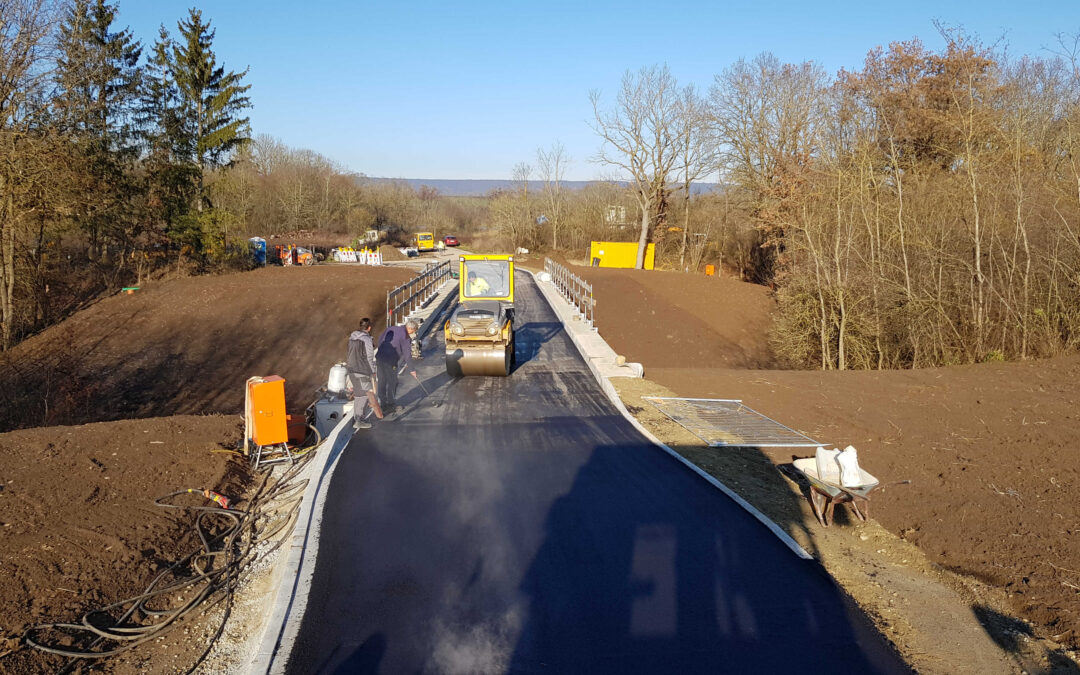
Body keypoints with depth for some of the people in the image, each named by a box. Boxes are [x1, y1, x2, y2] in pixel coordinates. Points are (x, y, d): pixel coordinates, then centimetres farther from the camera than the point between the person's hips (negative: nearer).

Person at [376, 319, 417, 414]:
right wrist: (411, 369, 1)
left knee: (382, 382, 13)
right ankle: (391, 404, 13)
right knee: (392, 383, 7)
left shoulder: (391, 329, 12)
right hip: (390, 362, -7)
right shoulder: (405, 337, -8)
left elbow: (380, 341, 21)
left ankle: (384, 404, 21)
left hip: (379, 357, 7)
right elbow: (407, 355, -7)